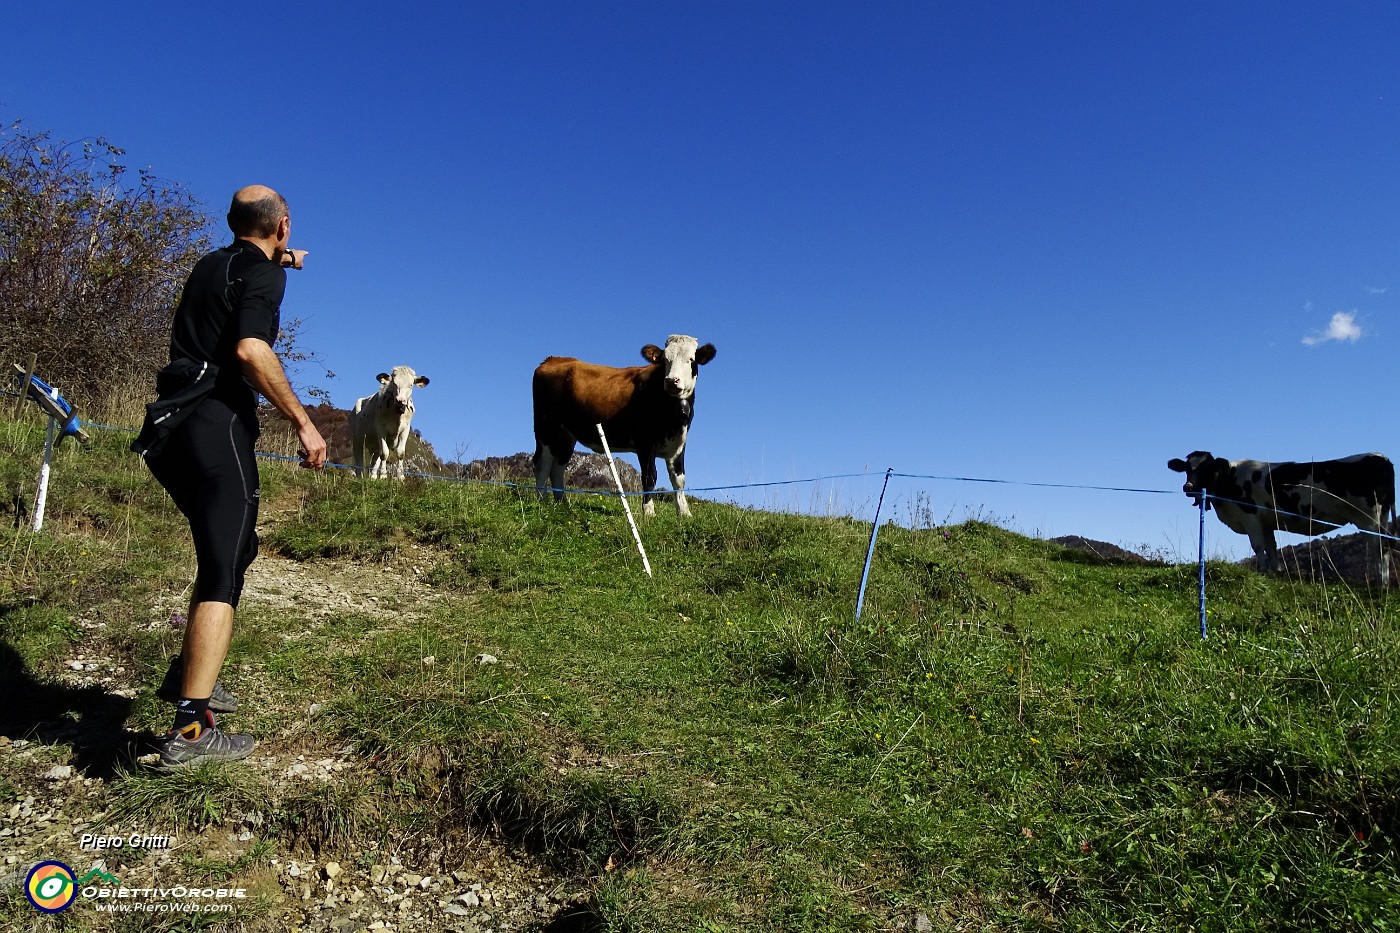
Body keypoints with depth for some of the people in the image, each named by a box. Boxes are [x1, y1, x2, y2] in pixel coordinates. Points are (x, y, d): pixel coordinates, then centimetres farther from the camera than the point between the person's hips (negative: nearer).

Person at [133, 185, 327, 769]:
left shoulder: (211, 265, 21)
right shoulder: (262, 274, -4)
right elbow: (250, 349, -21)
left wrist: (278, 261, 59)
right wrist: (302, 422, -17)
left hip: (167, 430, 9)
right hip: (215, 426, -9)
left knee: (234, 548, 23)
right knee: (224, 571, -12)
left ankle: (188, 674, 25)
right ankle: (190, 730, -18)